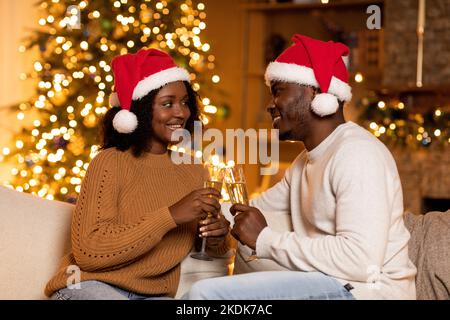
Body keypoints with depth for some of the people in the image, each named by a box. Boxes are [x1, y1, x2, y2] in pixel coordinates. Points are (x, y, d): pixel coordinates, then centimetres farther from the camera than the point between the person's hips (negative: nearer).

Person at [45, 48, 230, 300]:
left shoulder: (195, 172, 6)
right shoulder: (110, 162, -9)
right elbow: (88, 252, -19)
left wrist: (216, 241, -8)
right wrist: (171, 215, -24)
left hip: (156, 293, 3)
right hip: (92, 285, -3)